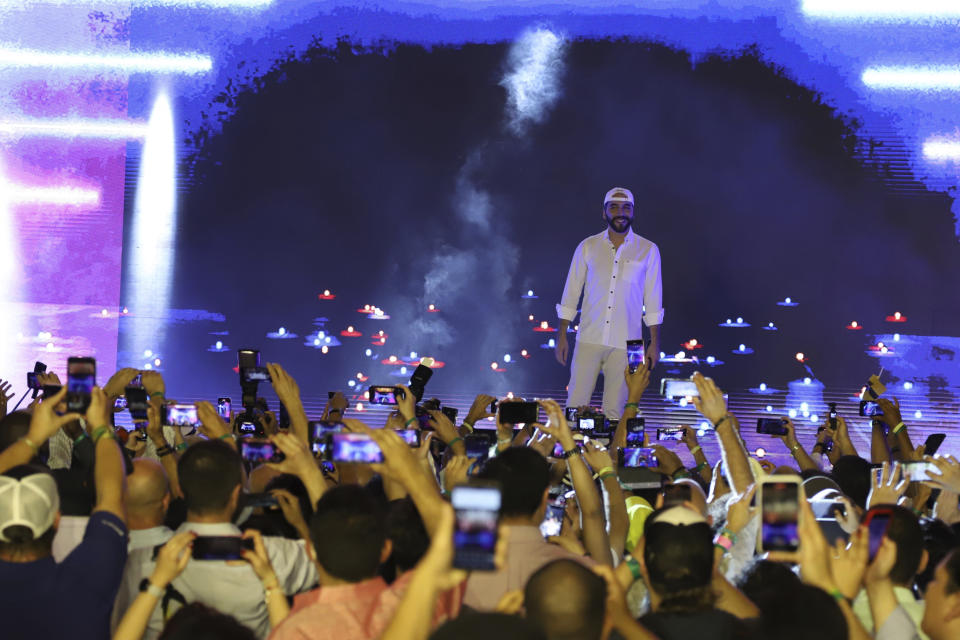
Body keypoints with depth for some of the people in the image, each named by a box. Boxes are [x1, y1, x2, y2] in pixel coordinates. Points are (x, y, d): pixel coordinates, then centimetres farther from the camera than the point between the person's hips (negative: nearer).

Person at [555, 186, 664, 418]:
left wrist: (654, 343, 4)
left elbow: (653, 302, 8)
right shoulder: (588, 247, 7)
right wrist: (561, 336, 5)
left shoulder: (648, 250, 6)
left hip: (625, 344, -1)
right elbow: (570, 294, 10)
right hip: (589, 340, 1)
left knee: (614, 411, -2)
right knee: (575, 406, -5)